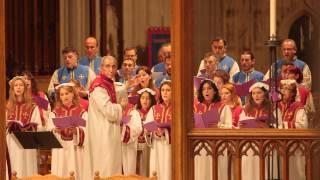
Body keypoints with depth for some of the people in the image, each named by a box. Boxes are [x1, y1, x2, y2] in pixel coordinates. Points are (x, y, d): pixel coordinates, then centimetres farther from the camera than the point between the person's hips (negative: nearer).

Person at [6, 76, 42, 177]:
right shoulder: (8, 106, 10)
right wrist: (7, 125, -11)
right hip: (12, 142, 2)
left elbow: (39, 126, -1)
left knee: (26, 169, -3)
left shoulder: (32, 106, 3)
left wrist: (32, 127, -20)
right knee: (13, 169, 0)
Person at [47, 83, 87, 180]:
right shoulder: (54, 113, 8)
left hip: (75, 148, -1)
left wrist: (76, 130, -23)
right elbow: (49, 131, 2)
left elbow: (86, 131, -5)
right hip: (59, 149, 1)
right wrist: (55, 130, -19)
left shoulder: (82, 112, 2)